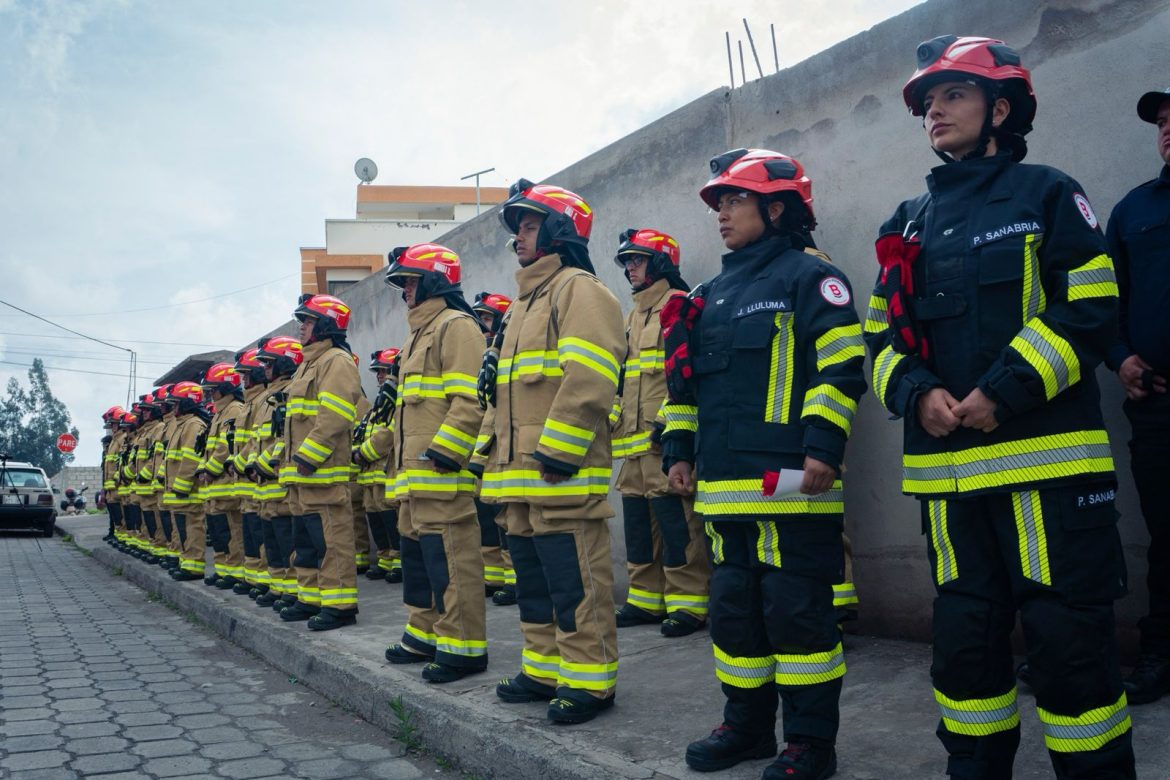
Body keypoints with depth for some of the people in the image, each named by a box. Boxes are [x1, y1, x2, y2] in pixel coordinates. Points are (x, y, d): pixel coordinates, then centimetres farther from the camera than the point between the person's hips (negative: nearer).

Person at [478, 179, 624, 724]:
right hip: (520, 474, 10)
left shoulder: (579, 290, -8)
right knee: (532, 576, 16)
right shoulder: (528, 300, 24)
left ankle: (590, 680, 4)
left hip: (560, 472, -10)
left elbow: (588, 378, -20)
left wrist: (556, 450, -23)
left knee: (574, 580, -6)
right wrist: (497, 445, 22)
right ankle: (544, 669, 26)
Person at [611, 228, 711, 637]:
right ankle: (646, 598, 20)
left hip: (665, 435, -9)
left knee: (674, 516, -9)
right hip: (633, 436, 9)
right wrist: (613, 418, 22)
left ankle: (688, 602, -1)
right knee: (637, 515, 11)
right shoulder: (633, 316, 23)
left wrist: (670, 419, -21)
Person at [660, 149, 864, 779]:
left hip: (789, 484, -8)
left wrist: (823, 445, -19)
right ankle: (747, 725, 28)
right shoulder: (714, 294, 21)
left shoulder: (808, 275, -3)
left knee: (797, 611, -2)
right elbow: (688, 380, 25)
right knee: (734, 607, 14)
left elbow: (841, 366, -12)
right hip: (724, 487, 8)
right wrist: (680, 449, 19)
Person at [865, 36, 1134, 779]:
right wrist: (918, 394, -6)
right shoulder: (910, 222, 17)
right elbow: (883, 335, 14)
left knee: (1069, 634, -2)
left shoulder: (1047, 194, 4)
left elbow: (1092, 312, -5)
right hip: (947, 466, 5)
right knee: (965, 634, 11)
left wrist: (1004, 391, -16)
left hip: (1046, 455, -4)